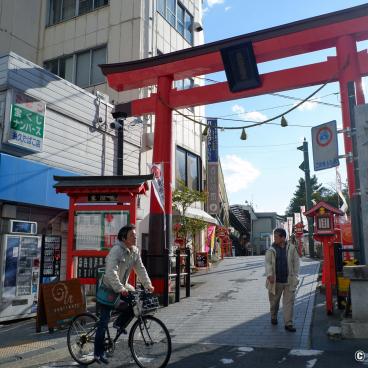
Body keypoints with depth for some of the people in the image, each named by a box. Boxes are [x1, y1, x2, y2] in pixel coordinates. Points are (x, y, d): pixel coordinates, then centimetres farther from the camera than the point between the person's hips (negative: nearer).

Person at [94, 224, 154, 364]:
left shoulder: (135, 251, -3)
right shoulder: (116, 250, -27)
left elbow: (140, 269, 0)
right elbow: (111, 272, -37)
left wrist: (148, 284, -11)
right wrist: (120, 289, -46)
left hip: (123, 285, 7)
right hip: (108, 287, -7)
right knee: (104, 320, -4)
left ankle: (120, 323, 13)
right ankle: (99, 353, 6)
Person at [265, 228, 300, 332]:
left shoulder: (291, 248, 1)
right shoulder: (271, 250, -1)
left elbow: (296, 262, 6)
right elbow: (268, 263, -7)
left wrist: (295, 275, 2)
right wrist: (269, 275, -21)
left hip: (289, 281, 0)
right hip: (275, 281, 0)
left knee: (289, 302, 0)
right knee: (274, 301, 13)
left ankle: (288, 323, 8)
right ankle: (273, 317, 37)